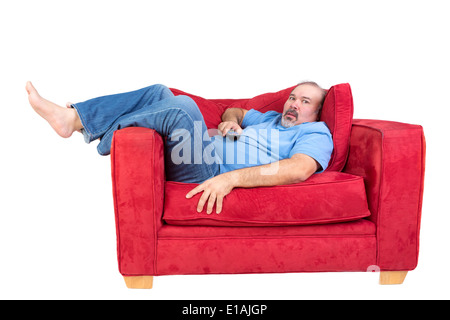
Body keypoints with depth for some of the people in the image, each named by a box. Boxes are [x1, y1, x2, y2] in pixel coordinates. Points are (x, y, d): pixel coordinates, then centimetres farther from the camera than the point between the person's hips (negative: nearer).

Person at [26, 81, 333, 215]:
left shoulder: (316, 133, 3)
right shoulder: (270, 118, 29)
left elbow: (299, 169, -19)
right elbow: (235, 110, 42)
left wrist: (231, 178, -31)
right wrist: (231, 121, 13)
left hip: (212, 175, -8)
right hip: (201, 156, 9)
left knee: (183, 105, -28)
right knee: (159, 92, 3)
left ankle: (106, 138, -9)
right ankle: (72, 118, -4)